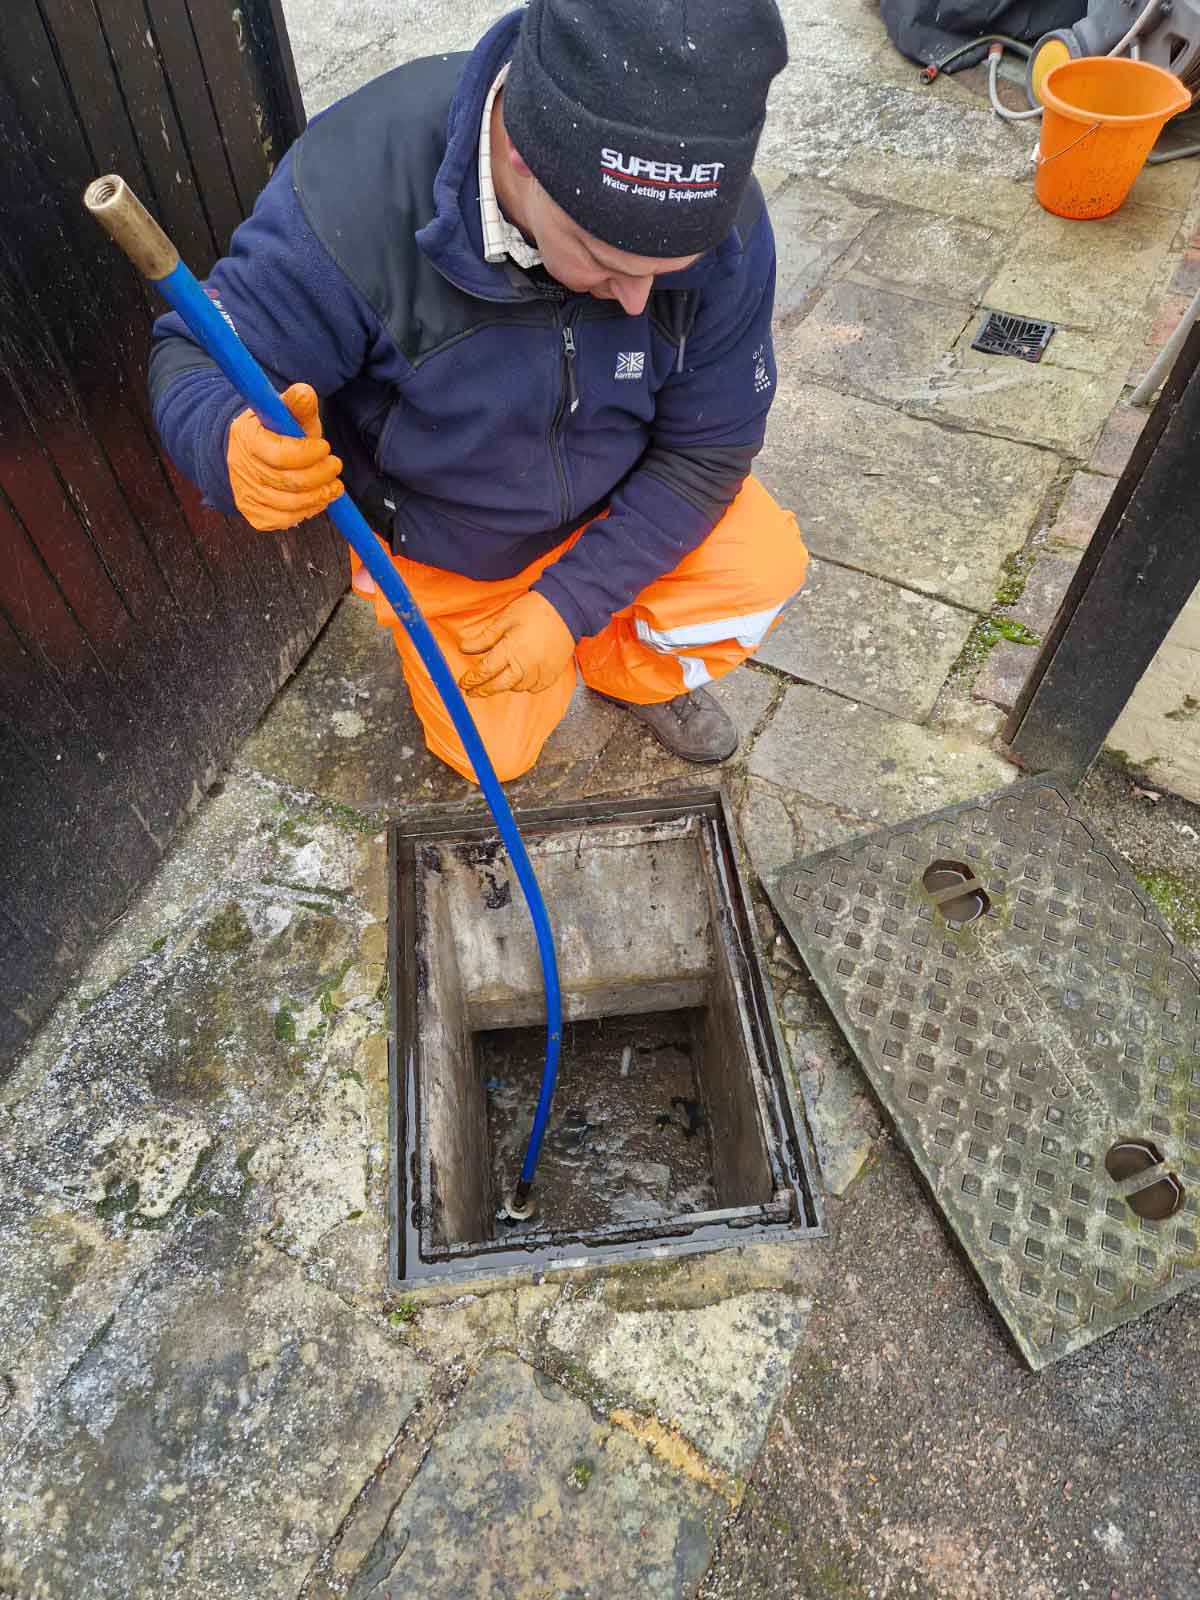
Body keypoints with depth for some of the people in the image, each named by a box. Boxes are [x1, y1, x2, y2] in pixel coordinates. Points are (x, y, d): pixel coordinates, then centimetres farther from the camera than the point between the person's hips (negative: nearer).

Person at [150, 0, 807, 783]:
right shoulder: (352, 193, -37)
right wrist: (233, 449, -50)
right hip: (439, 544, -1)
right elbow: (197, 361, -25)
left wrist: (569, 602, -24)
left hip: (619, 507, 2)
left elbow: (709, 446, -18)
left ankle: (633, 674, 13)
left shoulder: (720, 221, -29)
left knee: (762, 571, -22)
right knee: (495, 754, 8)